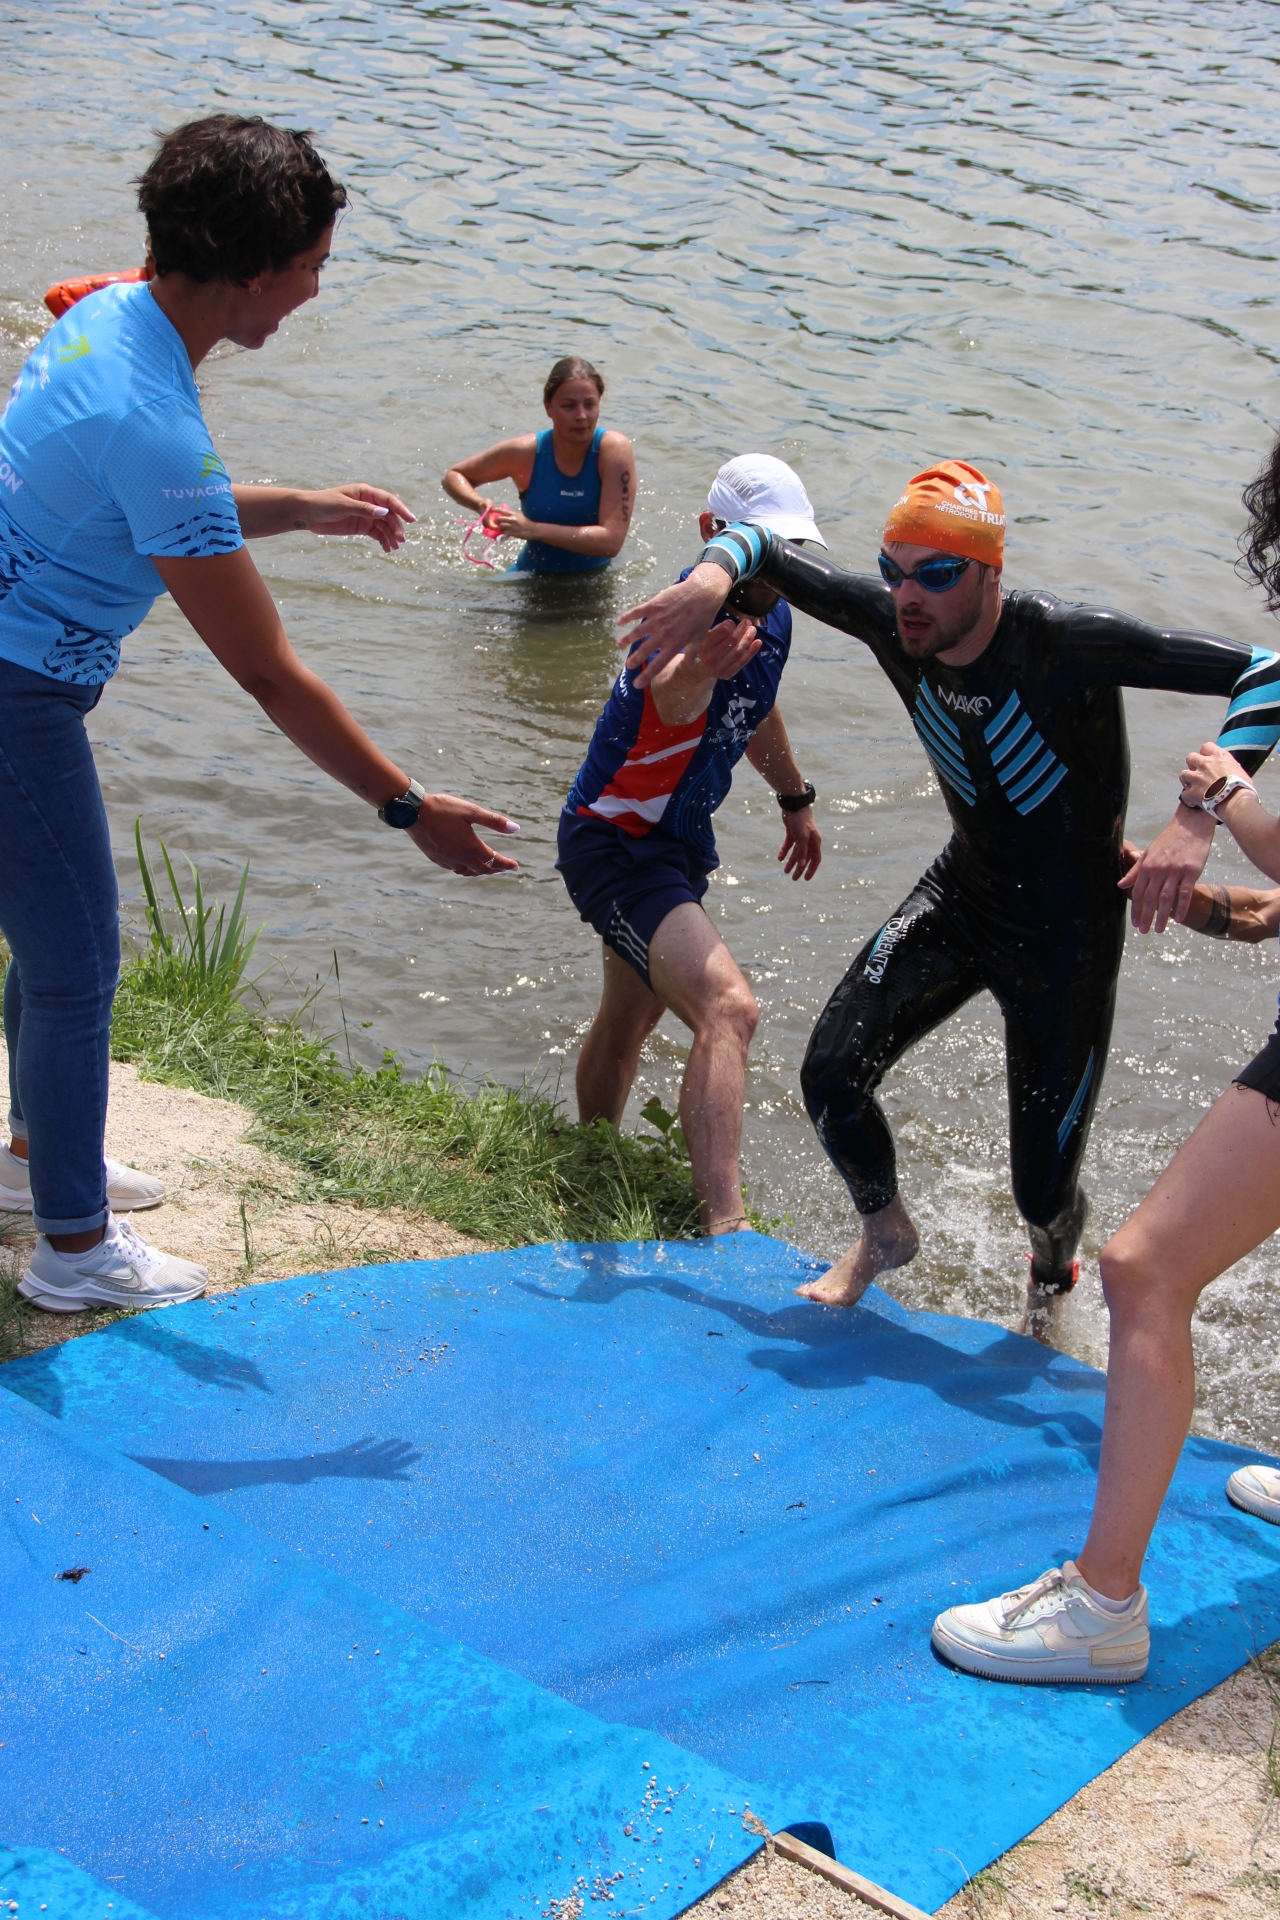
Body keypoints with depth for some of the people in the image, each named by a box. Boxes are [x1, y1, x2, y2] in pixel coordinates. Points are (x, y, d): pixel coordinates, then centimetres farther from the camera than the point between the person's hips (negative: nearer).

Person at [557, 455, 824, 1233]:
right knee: (728, 1007, -29)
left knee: (633, 1017, 27)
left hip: (678, 840, 10)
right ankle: (726, 1228, -36)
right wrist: (700, 668, -79)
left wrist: (796, 798, 32)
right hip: (613, 843, -10)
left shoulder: (773, 615, -1)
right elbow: (673, 695, -56)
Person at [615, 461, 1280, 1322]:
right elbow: (761, 542, -1)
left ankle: (1054, 1273, 41)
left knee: (1043, 1191, 0)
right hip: (959, 895, 5)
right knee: (831, 1075, -9)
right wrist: (711, 577, -26)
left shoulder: (1064, 643, -29)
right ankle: (886, 1232, 24)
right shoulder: (893, 622, -14)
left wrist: (1196, 821, -42)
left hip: (1067, 933, -5)